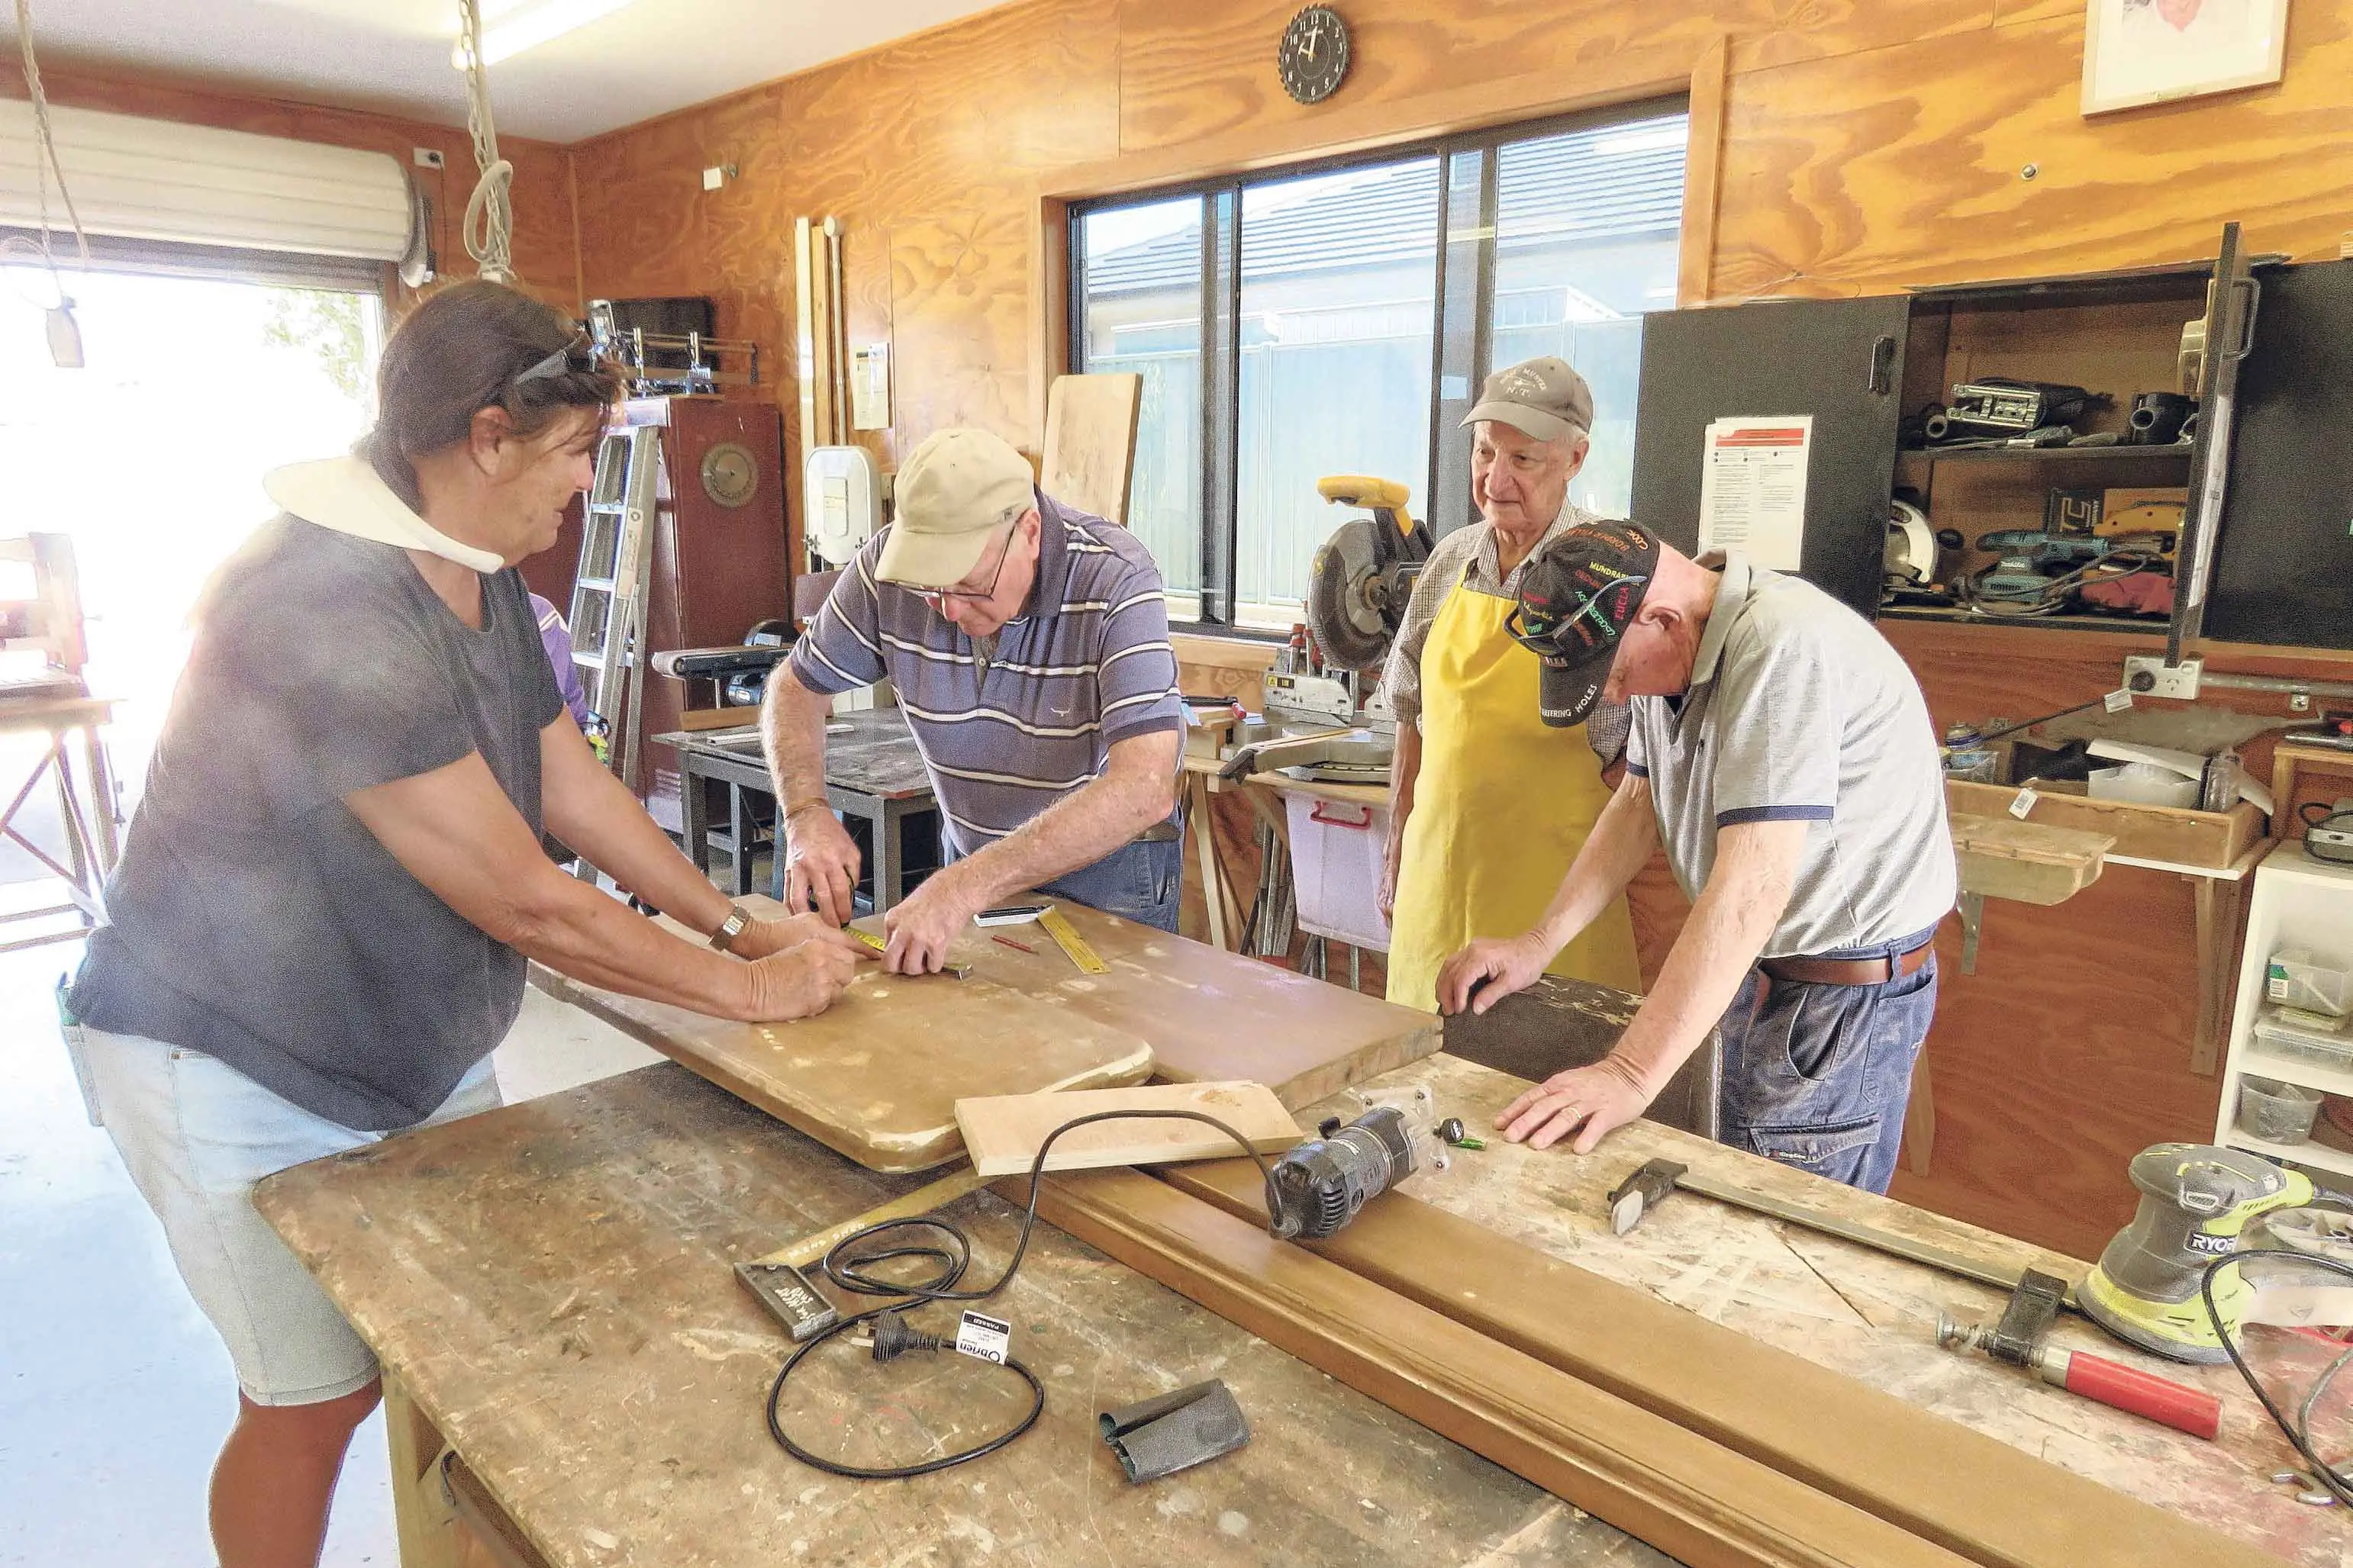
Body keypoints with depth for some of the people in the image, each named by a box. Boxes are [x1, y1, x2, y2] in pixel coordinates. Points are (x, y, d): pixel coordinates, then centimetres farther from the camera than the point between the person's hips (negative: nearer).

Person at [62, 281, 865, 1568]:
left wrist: (737, 922, 0)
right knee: (316, 1397, 7)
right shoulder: (326, 606, -31)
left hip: (416, 1043, 8)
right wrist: (745, 987, -18)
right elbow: (527, 905, -29)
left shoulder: (480, 579, -1)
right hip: (241, 1073, -8)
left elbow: (573, 786, 5)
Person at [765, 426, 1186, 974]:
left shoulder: (1116, 581, -28)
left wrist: (969, 886, -43)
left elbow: (1145, 790, -38)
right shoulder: (891, 565, -15)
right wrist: (806, 814, -19)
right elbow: (797, 688, 1)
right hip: (969, 851, 3)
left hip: (1109, 865, -3)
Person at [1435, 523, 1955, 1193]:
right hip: (1750, 965, 9)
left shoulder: (1782, 646, -28)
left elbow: (1751, 885, -34)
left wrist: (1631, 1075, -35)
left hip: (1847, 983, -8)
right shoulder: (1669, 648, 2)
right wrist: (1539, 941, -1)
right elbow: (1641, 801, 9)